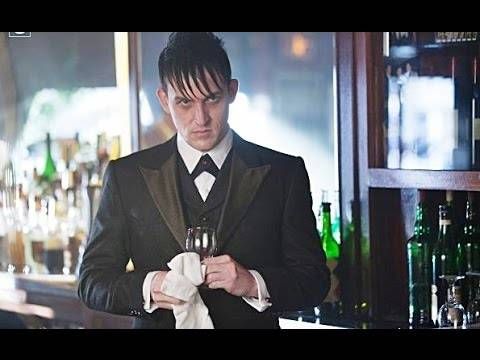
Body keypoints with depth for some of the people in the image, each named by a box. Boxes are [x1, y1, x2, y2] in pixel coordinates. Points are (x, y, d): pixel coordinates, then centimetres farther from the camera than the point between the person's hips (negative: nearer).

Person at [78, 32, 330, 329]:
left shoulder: (285, 173, 1)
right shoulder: (126, 176, 2)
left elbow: (315, 281, -1)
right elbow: (92, 280, 0)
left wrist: (253, 283, -18)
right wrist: (148, 288, -18)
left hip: (253, 321, -1)